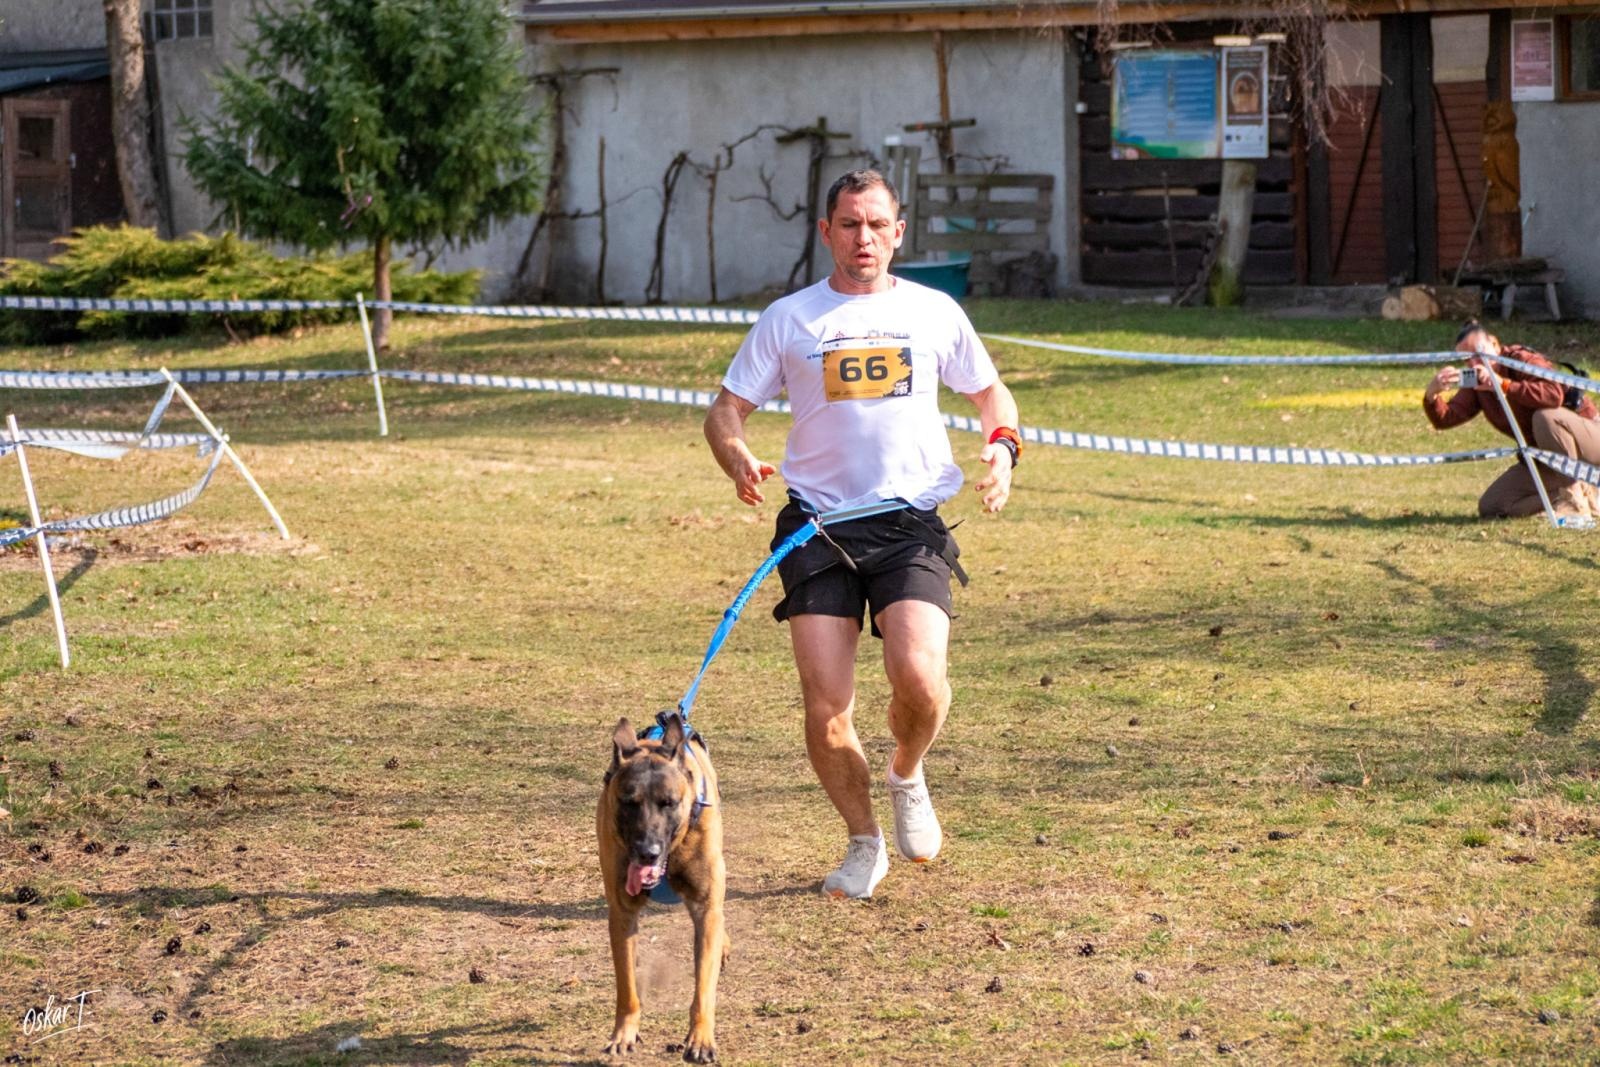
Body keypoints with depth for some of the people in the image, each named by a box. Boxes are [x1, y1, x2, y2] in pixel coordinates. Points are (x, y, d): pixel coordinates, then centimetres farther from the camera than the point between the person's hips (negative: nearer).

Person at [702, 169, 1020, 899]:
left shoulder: (934, 312, 11)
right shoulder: (788, 319, 8)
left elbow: (990, 394, 23)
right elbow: (726, 409, 9)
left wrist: (1002, 445, 1)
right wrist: (737, 461, -13)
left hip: (911, 524, 0)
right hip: (817, 528, 0)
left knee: (918, 674, -22)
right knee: (826, 708, -7)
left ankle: (907, 774, 12)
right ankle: (864, 843, 17)